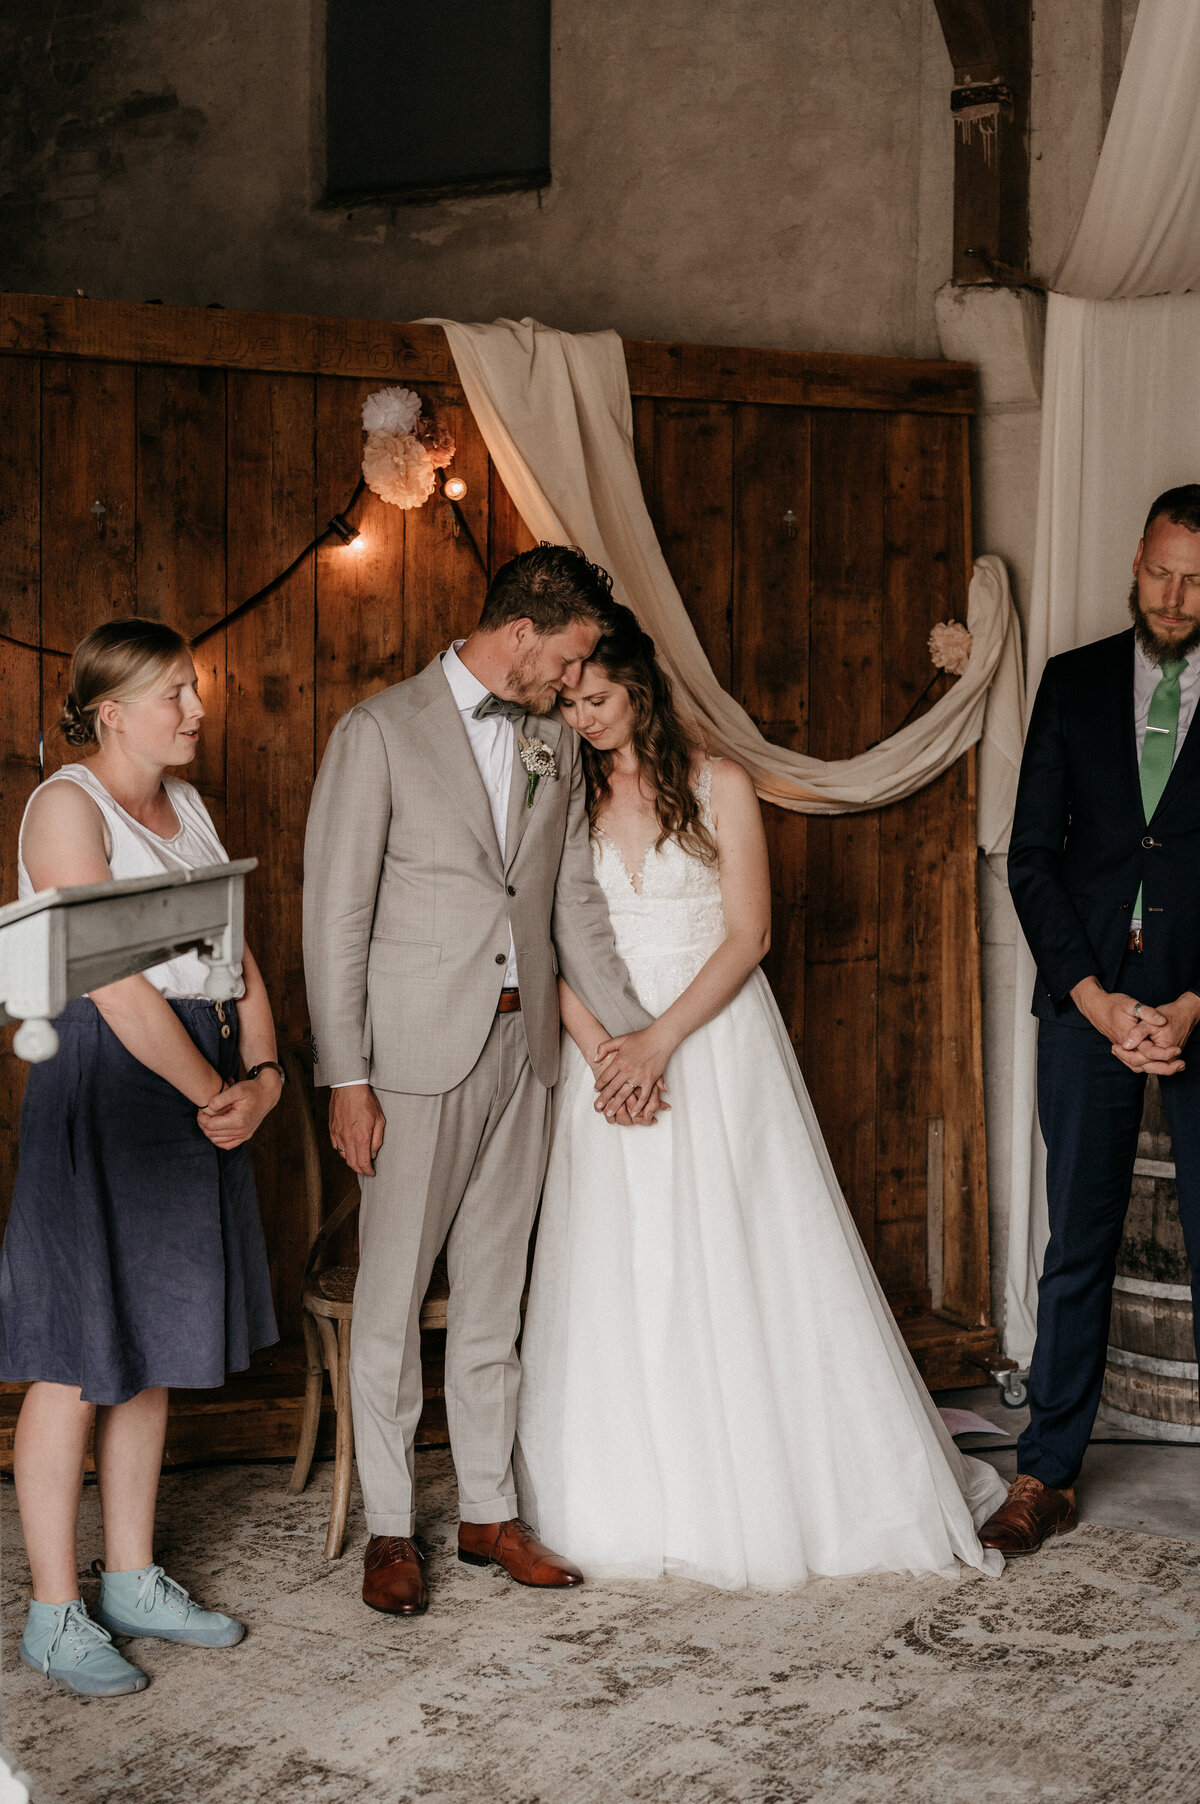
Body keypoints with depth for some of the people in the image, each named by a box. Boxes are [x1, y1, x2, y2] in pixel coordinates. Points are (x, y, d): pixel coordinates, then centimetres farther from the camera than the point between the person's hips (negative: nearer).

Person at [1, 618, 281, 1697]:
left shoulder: (186, 806, 14)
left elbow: (235, 953, 10)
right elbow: (118, 984, -18)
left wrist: (262, 1073, -6)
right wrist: (216, 1095, -12)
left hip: (198, 1097, 8)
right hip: (102, 1089, -8)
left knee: (150, 1351, 15)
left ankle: (134, 1583, 26)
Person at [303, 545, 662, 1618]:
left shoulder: (557, 746, 11)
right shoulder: (381, 731, -7)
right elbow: (336, 914, -9)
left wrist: (631, 1034, 7)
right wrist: (345, 1077, -13)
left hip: (524, 1046, 5)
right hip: (418, 1050, -5)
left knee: (494, 1289, 12)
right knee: (394, 1294, 2)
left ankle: (489, 1511, 23)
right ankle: (390, 1530, 13)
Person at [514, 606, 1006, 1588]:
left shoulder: (719, 785, -1)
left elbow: (748, 934, -6)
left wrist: (661, 1040, -16)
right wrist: (601, 1048, -13)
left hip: (717, 1042, -2)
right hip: (606, 1048, 2)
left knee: (745, 1263, 0)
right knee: (619, 1276, 1)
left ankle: (816, 1488, 13)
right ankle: (643, 1500, 11)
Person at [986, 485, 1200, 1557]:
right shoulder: (1075, 683, 9)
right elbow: (1032, 856, 6)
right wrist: (1093, 995, -5)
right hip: (1088, 997, 2)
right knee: (1078, 1248, 8)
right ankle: (1048, 1475, 16)